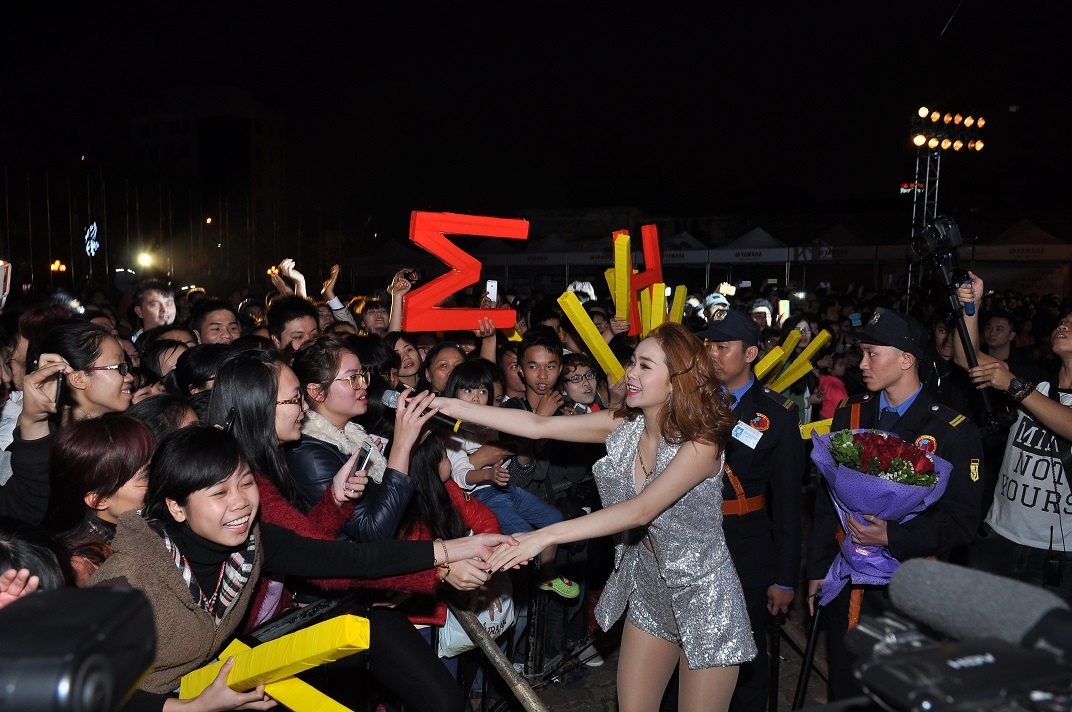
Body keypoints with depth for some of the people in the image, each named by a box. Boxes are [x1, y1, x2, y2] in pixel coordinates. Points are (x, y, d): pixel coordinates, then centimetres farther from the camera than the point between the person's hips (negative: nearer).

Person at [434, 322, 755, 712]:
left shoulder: (702, 442, -23)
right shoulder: (623, 425, -7)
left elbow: (641, 509, -34)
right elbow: (539, 425, -11)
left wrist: (546, 536, -40)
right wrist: (450, 406, -17)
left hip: (703, 594, -5)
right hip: (648, 587, 5)